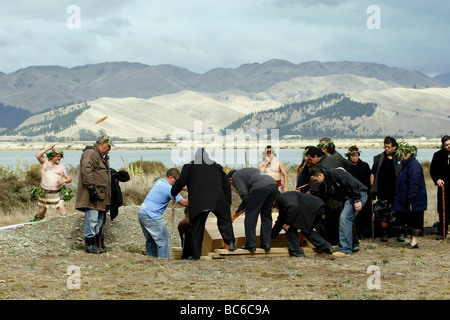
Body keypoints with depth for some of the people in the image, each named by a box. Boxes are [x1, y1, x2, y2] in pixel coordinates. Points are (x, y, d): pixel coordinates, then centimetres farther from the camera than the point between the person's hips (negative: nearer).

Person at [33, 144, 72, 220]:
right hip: (44, 194, 0)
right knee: (41, 213, 12)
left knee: (63, 213, -13)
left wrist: (64, 180, -19)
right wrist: (48, 148, -15)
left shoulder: (62, 166, 5)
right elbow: (38, 155, -17)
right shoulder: (45, 162, 3)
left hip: (57, 194, 0)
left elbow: (69, 178, 3)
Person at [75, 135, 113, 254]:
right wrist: (91, 187, -26)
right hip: (92, 195, -11)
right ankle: (90, 245, -5)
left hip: (100, 195, 11)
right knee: (92, 220, -9)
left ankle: (96, 244, 19)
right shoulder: (90, 154, -11)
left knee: (99, 221, 13)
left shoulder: (102, 157, 23)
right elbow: (86, 170, -21)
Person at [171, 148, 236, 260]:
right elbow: (226, 186, 23)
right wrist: (228, 203, 26)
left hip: (198, 201, -1)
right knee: (224, 220, 12)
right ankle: (230, 241, -11)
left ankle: (195, 254, 3)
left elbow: (181, 182, 5)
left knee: (197, 227, 5)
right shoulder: (217, 167, 25)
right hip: (217, 199, 1)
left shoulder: (189, 166, 16)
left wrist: (173, 193, 22)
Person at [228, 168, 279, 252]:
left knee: (250, 216, 5)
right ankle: (266, 244, 17)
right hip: (274, 185, 8)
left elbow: (244, 194, 2)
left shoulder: (235, 176, 16)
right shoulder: (245, 171, 40)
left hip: (260, 187, -8)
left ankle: (250, 245, 7)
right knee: (266, 216, 19)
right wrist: (238, 211, 46)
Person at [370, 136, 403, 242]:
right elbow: (373, 174, 12)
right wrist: (372, 188, 5)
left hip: (396, 191, -1)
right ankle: (384, 233, 15)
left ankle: (399, 233, 12)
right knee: (383, 213, 3)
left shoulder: (399, 158, 3)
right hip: (383, 192, 1)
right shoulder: (378, 158, 7)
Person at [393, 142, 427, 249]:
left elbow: (414, 184, -22)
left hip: (415, 200, -10)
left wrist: (410, 198, -23)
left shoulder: (414, 165, -17)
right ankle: (413, 240, 19)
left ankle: (414, 241, 2)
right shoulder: (407, 164, 16)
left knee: (415, 222, -3)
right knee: (410, 221, 13)